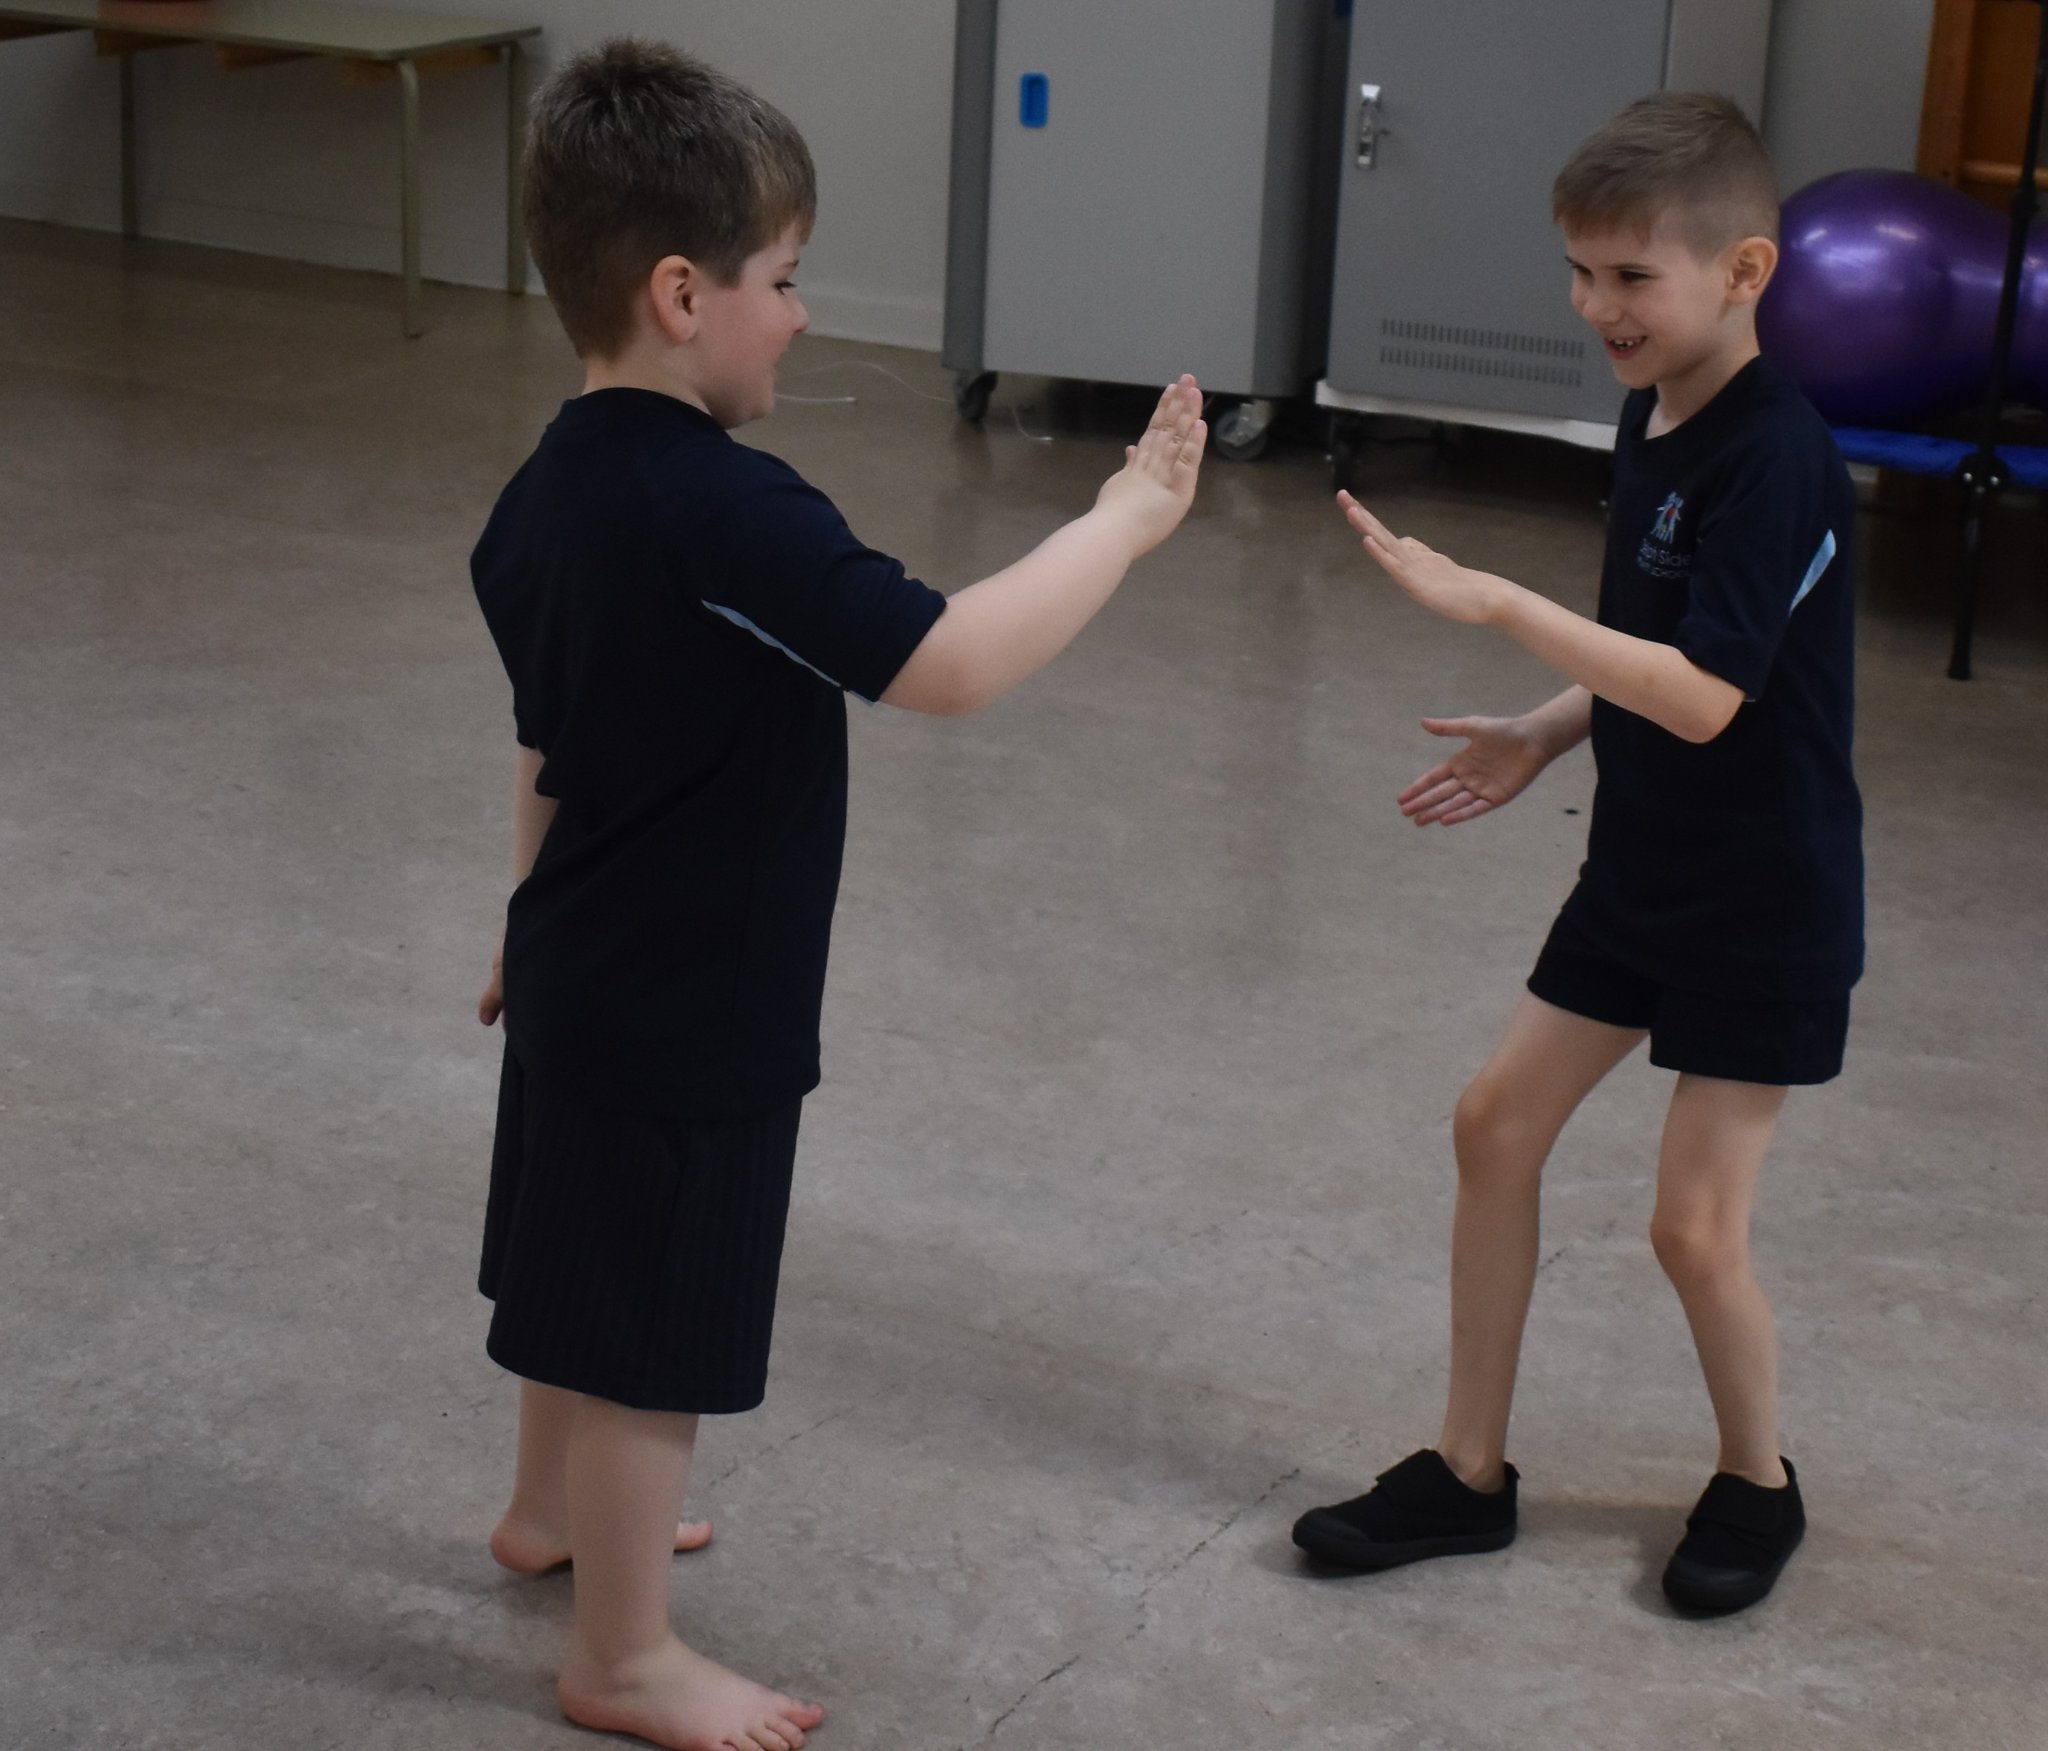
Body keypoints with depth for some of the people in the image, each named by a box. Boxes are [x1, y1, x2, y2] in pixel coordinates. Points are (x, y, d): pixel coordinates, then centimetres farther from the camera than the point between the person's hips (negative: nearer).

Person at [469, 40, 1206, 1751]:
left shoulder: (547, 492, 2)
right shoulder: (725, 513, -29)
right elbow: (952, 661, -34)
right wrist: (1126, 520, -21)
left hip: (582, 971, 9)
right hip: (685, 1012, -9)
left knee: (589, 1274, 28)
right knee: (655, 1333, 6)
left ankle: (553, 1506, 49)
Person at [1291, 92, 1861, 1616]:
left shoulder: (1775, 457, -24)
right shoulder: (1654, 419, 3)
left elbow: (1704, 693, -32)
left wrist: (1492, 602, -33)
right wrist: (1541, 738, 3)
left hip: (1766, 902, -9)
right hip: (1643, 864, 9)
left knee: (1695, 1223, -2)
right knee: (1497, 1124, 8)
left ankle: (1757, 1482, 25)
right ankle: (1469, 1473, 20)